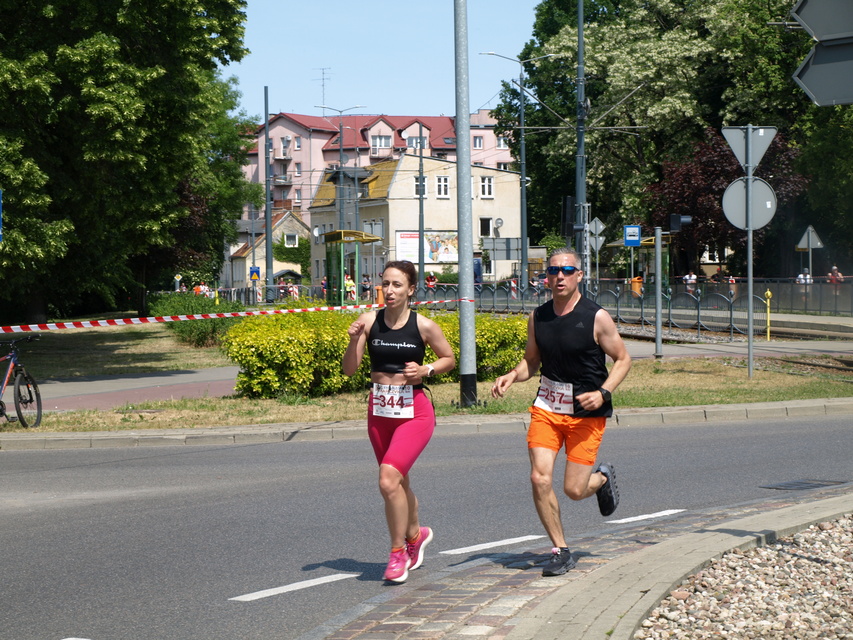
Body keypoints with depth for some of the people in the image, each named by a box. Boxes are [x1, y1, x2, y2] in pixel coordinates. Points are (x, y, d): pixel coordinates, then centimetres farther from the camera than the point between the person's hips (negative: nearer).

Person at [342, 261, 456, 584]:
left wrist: (426, 370, -11)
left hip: (414, 411, -4)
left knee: (389, 479, -20)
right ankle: (415, 534, 45)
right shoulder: (369, 321, -2)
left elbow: (449, 359, 7)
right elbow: (349, 370, -2)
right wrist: (353, 341, -19)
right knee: (398, 483, 17)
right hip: (379, 411, 4)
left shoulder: (424, 326, -8)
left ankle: (398, 551, -2)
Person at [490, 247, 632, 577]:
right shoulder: (538, 317, 3)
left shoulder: (597, 317, -10)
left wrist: (603, 393, -17)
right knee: (540, 478, -11)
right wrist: (511, 376, -6)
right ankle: (561, 551, 5)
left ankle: (602, 478, 35)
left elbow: (623, 359, -2)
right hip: (546, 407, 3)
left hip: (587, 413, -3)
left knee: (574, 490, -3)